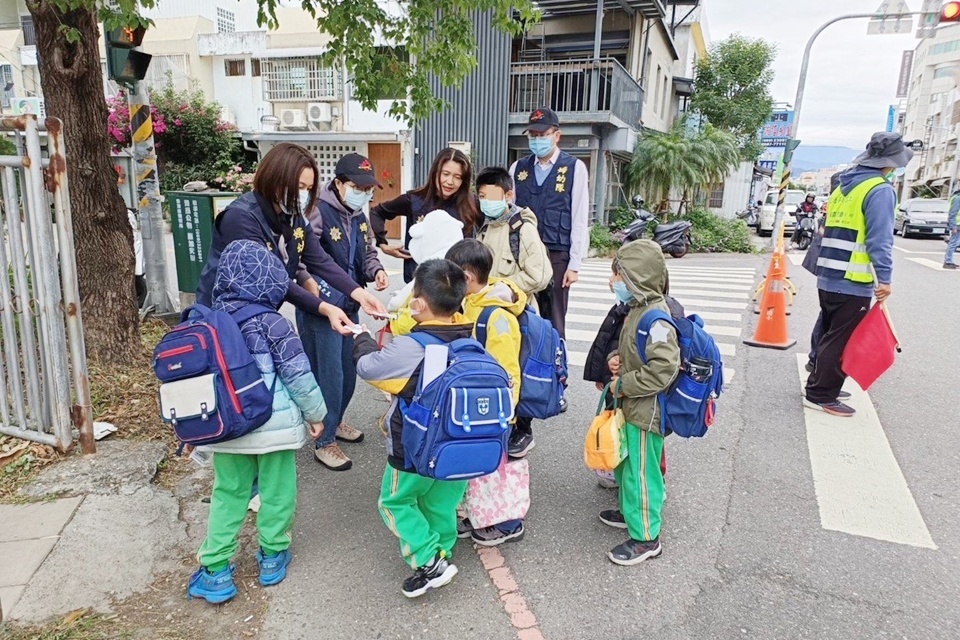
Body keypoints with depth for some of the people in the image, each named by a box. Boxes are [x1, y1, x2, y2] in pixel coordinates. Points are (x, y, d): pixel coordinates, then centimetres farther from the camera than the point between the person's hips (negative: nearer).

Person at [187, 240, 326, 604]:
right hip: (275, 427, -4)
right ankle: (272, 557, 28)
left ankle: (215, 570, 20)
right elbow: (298, 375, -11)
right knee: (276, 492, 14)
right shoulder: (271, 323, -15)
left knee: (227, 495, 17)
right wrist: (316, 412, 4)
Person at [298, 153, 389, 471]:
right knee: (328, 374, -1)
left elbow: (368, 250, 21)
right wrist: (323, 300, -29)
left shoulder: (358, 216, 9)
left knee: (349, 370, 19)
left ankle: (335, 422, 42)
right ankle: (324, 442, 16)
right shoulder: (318, 212, -18)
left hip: (350, 307, 9)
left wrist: (376, 270, -1)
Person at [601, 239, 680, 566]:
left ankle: (646, 537, 19)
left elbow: (663, 370, -31)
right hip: (632, 407, 10)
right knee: (626, 464, 24)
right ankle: (631, 512, 45)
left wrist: (623, 384, -22)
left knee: (640, 472, 3)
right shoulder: (638, 309, 4)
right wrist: (617, 361, 0)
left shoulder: (655, 319, -26)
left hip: (646, 413, -10)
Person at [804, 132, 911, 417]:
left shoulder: (844, 187, 14)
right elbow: (880, 239, -18)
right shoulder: (880, 190, -10)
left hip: (827, 279, 8)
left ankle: (818, 385, 28)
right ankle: (821, 395, 6)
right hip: (853, 284, -8)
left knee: (829, 336, 19)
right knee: (841, 342, 0)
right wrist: (884, 277, -18)